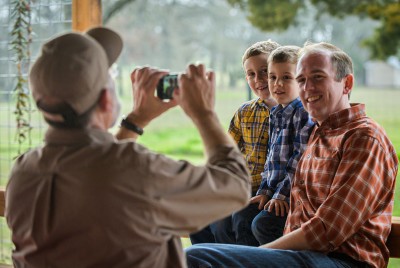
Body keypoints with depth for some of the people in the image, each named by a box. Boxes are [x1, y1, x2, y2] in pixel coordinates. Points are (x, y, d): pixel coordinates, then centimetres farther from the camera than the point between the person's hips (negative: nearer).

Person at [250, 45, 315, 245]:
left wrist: (282, 194, -18)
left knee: (263, 223, -23)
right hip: (275, 192, 9)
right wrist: (265, 191, 12)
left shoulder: (305, 113, -12)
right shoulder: (276, 114, 16)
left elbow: (301, 159, -18)